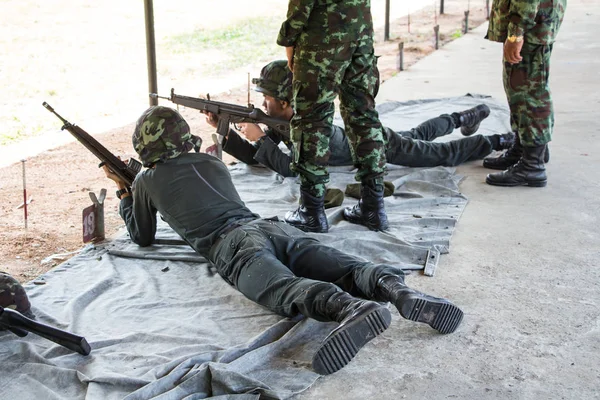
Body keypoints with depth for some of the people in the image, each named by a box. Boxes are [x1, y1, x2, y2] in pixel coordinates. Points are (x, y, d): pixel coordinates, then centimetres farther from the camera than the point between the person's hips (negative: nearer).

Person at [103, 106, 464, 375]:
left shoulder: (147, 180, 22)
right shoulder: (212, 162, 36)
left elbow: (143, 236, 35)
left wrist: (123, 191, 49)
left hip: (230, 243, -5)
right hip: (270, 225, 6)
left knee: (284, 289, -34)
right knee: (346, 268, -17)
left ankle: (352, 310, -65)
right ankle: (400, 291, -47)